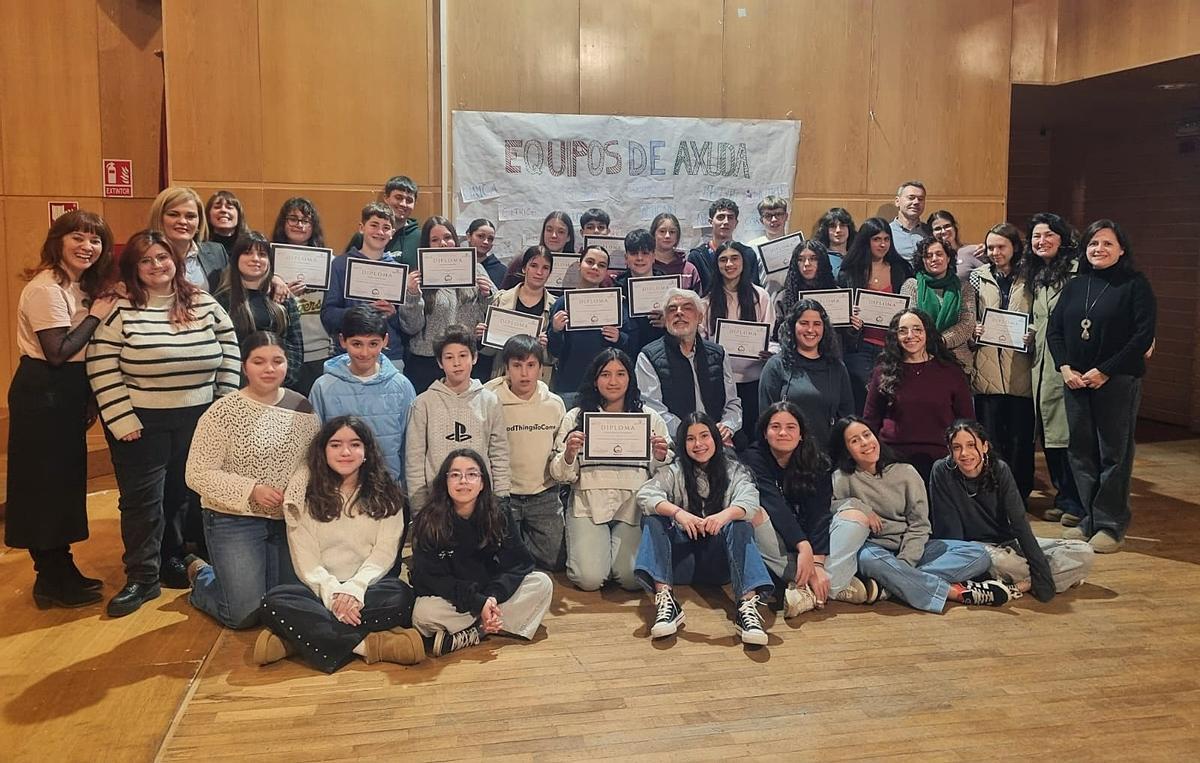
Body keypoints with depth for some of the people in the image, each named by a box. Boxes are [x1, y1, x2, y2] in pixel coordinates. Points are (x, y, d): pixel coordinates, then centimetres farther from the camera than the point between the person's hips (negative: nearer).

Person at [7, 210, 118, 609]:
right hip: (43, 394, -9)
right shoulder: (46, 289, -18)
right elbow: (57, 352, -23)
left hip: (67, 393, 10)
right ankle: (51, 582, 12)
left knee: (65, 481, 16)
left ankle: (60, 569, 29)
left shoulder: (80, 285, 10)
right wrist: (95, 316, -16)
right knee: (45, 484, 1)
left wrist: (89, 400, 5)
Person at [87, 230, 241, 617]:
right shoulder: (120, 311, -8)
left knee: (184, 493, 14)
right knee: (141, 498, 2)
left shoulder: (205, 305, 1)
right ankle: (141, 578, 11)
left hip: (196, 421, 3)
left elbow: (229, 354, 5)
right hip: (140, 422, -3)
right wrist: (122, 420, -13)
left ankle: (173, 559, 32)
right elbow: (102, 369, -10)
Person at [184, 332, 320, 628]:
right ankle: (201, 576, 27)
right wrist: (251, 490, -21)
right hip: (235, 522, -4)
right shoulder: (222, 413, -12)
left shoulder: (301, 407, 0)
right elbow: (198, 475, -13)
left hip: (289, 521, 4)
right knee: (245, 615, -4)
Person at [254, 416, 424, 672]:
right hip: (320, 587, 0)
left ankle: (297, 640, -28)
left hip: (367, 585, 1)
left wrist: (355, 588, -20)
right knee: (274, 601, -31)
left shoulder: (385, 494, 7)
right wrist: (333, 593, -19)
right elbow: (304, 557, -3)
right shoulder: (303, 490, 3)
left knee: (400, 597, -33)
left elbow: (385, 551, -2)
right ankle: (365, 644, -34)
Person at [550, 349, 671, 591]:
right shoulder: (575, 417, 6)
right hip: (589, 505, 0)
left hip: (633, 506, 1)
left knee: (631, 579, -17)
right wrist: (569, 454, -17)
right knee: (590, 579, -17)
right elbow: (561, 476, 3)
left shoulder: (651, 419, 9)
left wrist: (661, 458, -12)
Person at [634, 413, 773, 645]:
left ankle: (748, 603, -44)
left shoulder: (734, 471, 6)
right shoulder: (674, 472, 6)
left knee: (740, 525, -27)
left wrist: (725, 515, -37)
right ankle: (665, 599, -37)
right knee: (654, 520, -22)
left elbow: (749, 502, -14)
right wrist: (677, 513, -32)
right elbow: (645, 494, -13)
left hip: (719, 560, -1)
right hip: (681, 559, 1)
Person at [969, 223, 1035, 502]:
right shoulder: (978, 277, 9)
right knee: (989, 435, 3)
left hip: (1021, 370, -1)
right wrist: (973, 331, -8)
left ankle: (1019, 495, 17)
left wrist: (1034, 335, -12)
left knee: (1021, 435, 3)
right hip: (987, 368, 1)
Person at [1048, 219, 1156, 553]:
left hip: (1117, 382, -5)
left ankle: (1111, 526, 8)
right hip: (1076, 381, 5)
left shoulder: (1135, 285, -4)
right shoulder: (1075, 286, 12)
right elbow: (1054, 329, 10)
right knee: (1081, 451, 8)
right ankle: (1090, 520, 19)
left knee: (1114, 453, 0)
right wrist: (1065, 368, -6)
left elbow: (1144, 336, -11)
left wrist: (1104, 372, -15)